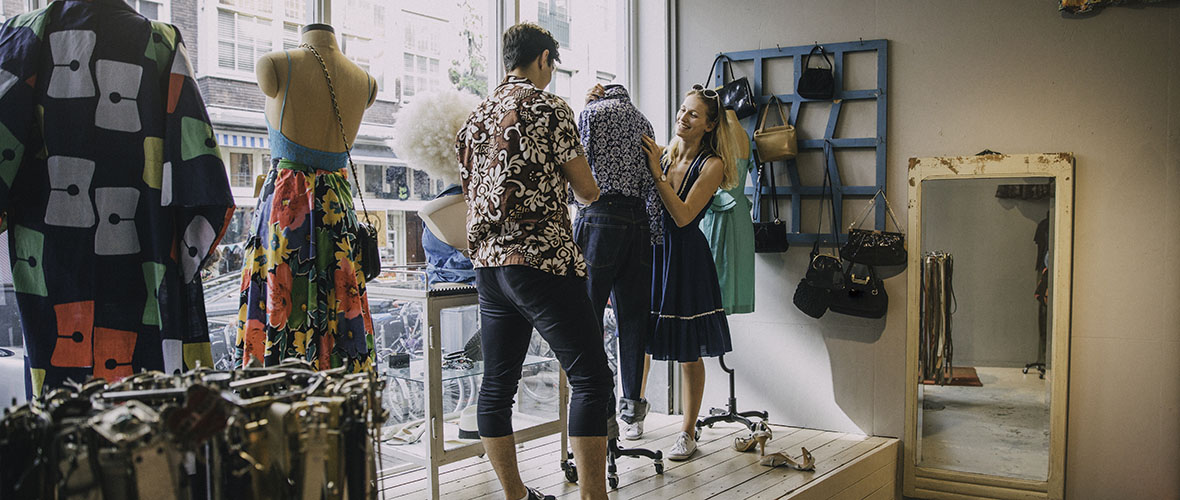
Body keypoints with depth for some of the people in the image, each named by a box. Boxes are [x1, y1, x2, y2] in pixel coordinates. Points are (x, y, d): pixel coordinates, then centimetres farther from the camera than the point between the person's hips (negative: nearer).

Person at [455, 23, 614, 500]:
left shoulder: (476, 116, 17)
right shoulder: (549, 107, -4)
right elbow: (588, 192, 1)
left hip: (487, 262, 8)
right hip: (542, 260, -8)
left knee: (497, 385, 10)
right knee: (591, 379, -5)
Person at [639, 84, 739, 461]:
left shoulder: (712, 164, -6)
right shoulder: (660, 153, 5)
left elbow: (682, 215, -16)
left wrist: (657, 172, -20)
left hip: (687, 260, -3)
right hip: (650, 253, 3)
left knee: (689, 352, 4)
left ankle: (688, 433, 15)